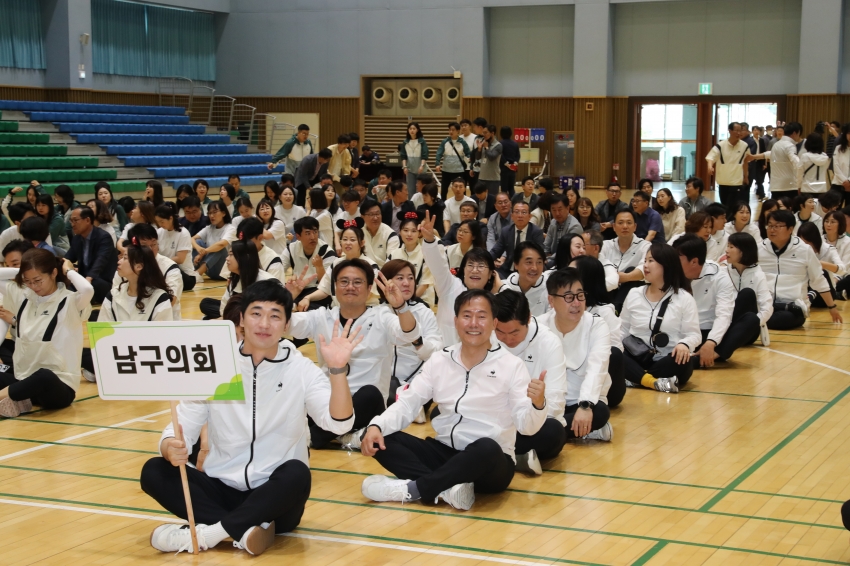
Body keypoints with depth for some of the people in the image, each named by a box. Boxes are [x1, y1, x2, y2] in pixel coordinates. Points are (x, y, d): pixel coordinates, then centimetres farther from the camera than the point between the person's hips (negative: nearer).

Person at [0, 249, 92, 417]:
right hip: (23, 380, 6)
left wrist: (68, 271, -13)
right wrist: (20, 271, 5)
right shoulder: (21, 296, 7)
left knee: (44, 376, -39)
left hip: (57, 385, -6)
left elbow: (88, 289, -32)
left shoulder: (70, 301, -10)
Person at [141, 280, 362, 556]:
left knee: (296, 473, -34)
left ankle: (206, 532, -27)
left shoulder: (301, 370, -3)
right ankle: (245, 531, -27)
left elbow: (339, 422, -17)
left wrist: (337, 369, -33)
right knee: (154, 471, -20)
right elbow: (183, 426, -1)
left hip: (275, 499, -2)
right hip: (222, 490, 2)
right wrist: (171, 447, -25)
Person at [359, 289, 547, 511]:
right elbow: (407, 404, 2)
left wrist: (537, 404, -36)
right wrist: (376, 426, -17)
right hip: (445, 453, 4)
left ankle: (412, 489, -25)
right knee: (382, 440, -14)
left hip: (491, 464, -4)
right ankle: (447, 488, -29)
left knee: (487, 447, -39)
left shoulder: (512, 365, -7)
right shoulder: (439, 361, 4)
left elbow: (526, 426, -13)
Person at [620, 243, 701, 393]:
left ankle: (634, 379, -27)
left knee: (682, 364, -38)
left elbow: (694, 334, -3)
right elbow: (622, 329, 15)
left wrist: (685, 344, -27)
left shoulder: (684, 298, 0)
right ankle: (653, 382, -37)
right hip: (636, 358, 3)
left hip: (666, 360, -2)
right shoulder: (633, 294, 10)